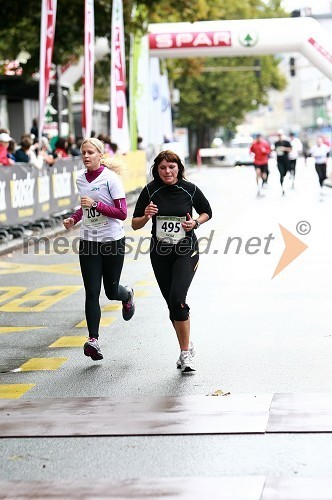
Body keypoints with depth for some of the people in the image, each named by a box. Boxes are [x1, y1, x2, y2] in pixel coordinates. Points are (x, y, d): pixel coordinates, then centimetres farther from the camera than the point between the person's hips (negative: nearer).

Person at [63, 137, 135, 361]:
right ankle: (93, 340, -8)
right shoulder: (81, 180, 6)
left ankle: (128, 295, 45)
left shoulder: (111, 178, -12)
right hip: (89, 242, 4)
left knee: (111, 291, 8)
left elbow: (122, 213, -15)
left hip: (113, 241, -4)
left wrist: (96, 204, -24)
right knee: (92, 293, -5)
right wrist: (74, 218, 6)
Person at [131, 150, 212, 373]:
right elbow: (135, 224, 1)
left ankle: (186, 352, -11)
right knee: (172, 303, 8)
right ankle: (186, 348, 25)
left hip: (186, 251, -3)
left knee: (177, 298, -20)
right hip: (160, 252, 3)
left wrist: (195, 223, -9)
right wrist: (146, 216, -20)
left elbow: (207, 212, 11)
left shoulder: (190, 190, -6)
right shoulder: (150, 191, -4)